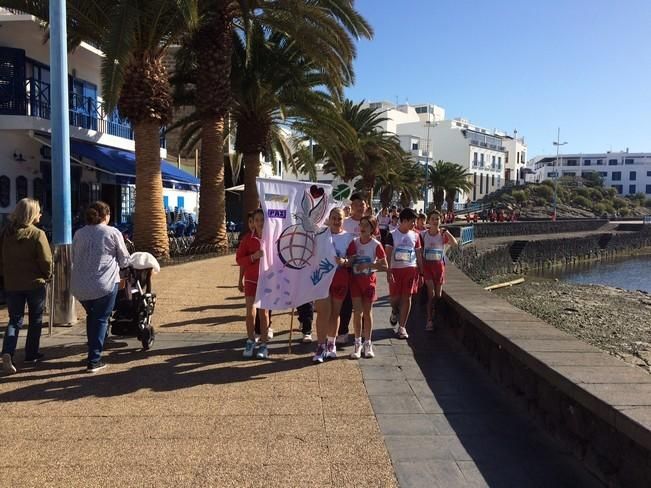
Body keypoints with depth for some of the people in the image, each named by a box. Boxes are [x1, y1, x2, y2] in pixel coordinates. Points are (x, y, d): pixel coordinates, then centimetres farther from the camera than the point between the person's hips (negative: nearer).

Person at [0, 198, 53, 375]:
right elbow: (46, 260, -14)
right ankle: (32, 354, 20)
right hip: (35, 283, -4)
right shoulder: (37, 234, -15)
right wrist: (47, 276, 4)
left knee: (15, 320, 10)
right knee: (35, 319, 13)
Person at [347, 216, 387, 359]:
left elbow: (385, 266, -9)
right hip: (356, 279, 2)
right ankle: (358, 344, 10)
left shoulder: (376, 245, -10)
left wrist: (368, 265, -19)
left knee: (367, 312, 6)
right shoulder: (354, 243, -1)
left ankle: (367, 344, 18)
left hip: (369, 280, -2)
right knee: (357, 311, -1)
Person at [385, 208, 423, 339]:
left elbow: (418, 255, 11)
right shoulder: (392, 235, -4)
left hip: (411, 269, 2)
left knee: (407, 297, -1)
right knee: (395, 296, 1)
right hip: (396, 269, -2)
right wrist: (388, 272, -16)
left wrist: (421, 272, 8)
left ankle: (402, 327, 7)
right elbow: (388, 255, -7)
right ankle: (394, 312, 37)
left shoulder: (415, 236, 6)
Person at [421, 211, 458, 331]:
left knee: (438, 294, 9)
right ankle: (429, 321, -5)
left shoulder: (443, 234, -3)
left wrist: (445, 231, -24)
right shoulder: (423, 235, -1)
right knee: (431, 293, -7)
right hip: (427, 265, -1)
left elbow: (455, 243, -20)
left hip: (439, 265, 1)